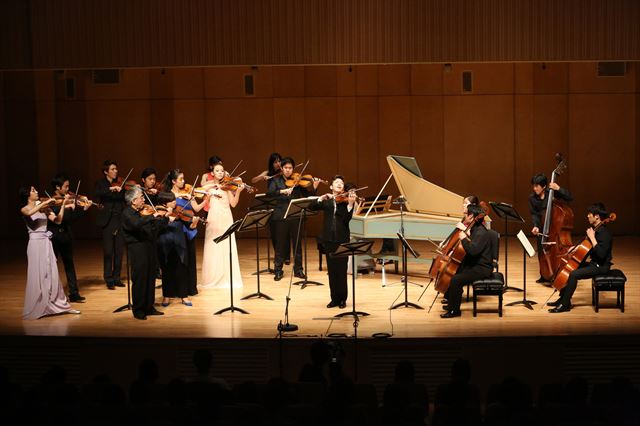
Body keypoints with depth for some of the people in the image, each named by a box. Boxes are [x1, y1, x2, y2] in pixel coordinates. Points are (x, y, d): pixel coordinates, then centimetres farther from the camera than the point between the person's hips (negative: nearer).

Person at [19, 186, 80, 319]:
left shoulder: (43, 208, 10)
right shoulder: (24, 209, -4)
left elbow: (58, 220, 2)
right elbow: (29, 213, -29)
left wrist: (63, 204, -5)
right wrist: (45, 203, -27)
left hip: (47, 243, 5)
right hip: (36, 244, -5)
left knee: (52, 275, 8)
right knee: (38, 276, -3)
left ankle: (58, 304, 17)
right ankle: (36, 308, 6)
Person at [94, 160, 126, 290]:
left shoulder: (120, 184, 11)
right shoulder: (101, 184, 2)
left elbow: (125, 200, 5)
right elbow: (98, 193, -19)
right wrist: (111, 189, -30)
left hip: (120, 220, 3)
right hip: (108, 221, -3)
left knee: (119, 251, 4)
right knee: (108, 252, -3)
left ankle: (116, 278, 14)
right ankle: (109, 280, 4)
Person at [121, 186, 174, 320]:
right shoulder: (127, 213, -10)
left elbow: (155, 226, 18)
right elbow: (136, 224, -31)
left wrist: (167, 218, 5)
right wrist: (152, 216, -28)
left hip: (149, 247, 8)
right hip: (138, 249, -8)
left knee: (150, 278, 11)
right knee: (139, 280, -3)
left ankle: (149, 307, 21)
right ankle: (138, 310, 5)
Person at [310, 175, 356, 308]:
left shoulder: (346, 200, 3)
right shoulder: (326, 201, 12)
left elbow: (347, 219, -9)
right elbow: (312, 207, -1)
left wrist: (350, 203, -21)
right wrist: (322, 198, -14)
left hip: (342, 239, -3)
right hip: (329, 239, 3)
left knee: (341, 270, -2)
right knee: (332, 270, 7)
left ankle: (342, 299, 7)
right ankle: (335, 298, 14)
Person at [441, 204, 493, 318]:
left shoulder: (481, 233, -22)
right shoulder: (475, 229, 10)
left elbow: (472, 250, -35)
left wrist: (463, 238, -23)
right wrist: (464, 230, 11)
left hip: (482, 269, -11)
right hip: (472, 265, 11)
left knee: (456, 280, -26)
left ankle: (454, 310, -12)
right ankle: (452, 304, 28)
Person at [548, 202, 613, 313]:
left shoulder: (604, 233, -22)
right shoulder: (595, 229, 8)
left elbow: (601, 254, -32)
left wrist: (592, 238, -29)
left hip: (601, 266, -10)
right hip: (594, 263, 10)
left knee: (573, 274, -25)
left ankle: (565, 305, -16)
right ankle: (563, 298, 17)